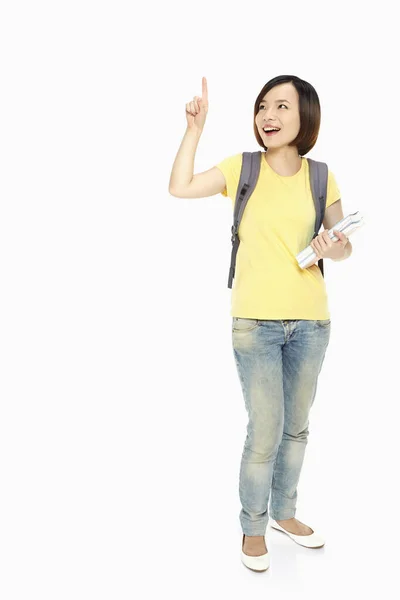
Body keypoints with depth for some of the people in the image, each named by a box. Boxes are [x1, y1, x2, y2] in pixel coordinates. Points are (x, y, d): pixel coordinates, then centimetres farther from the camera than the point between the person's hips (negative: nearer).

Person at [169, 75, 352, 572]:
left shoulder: (320, 177, 4)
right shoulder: (241, 167, 1)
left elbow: (344, 242, 10)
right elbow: (179, 188, -11)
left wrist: (335, 250, -11)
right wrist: (195, 128, -11)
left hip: (310, 321, 3)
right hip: (255, 321, -3)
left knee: (297, 427, 15)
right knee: (266, 430, -3)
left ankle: (283, 512, 38)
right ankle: (253, 527, 22)